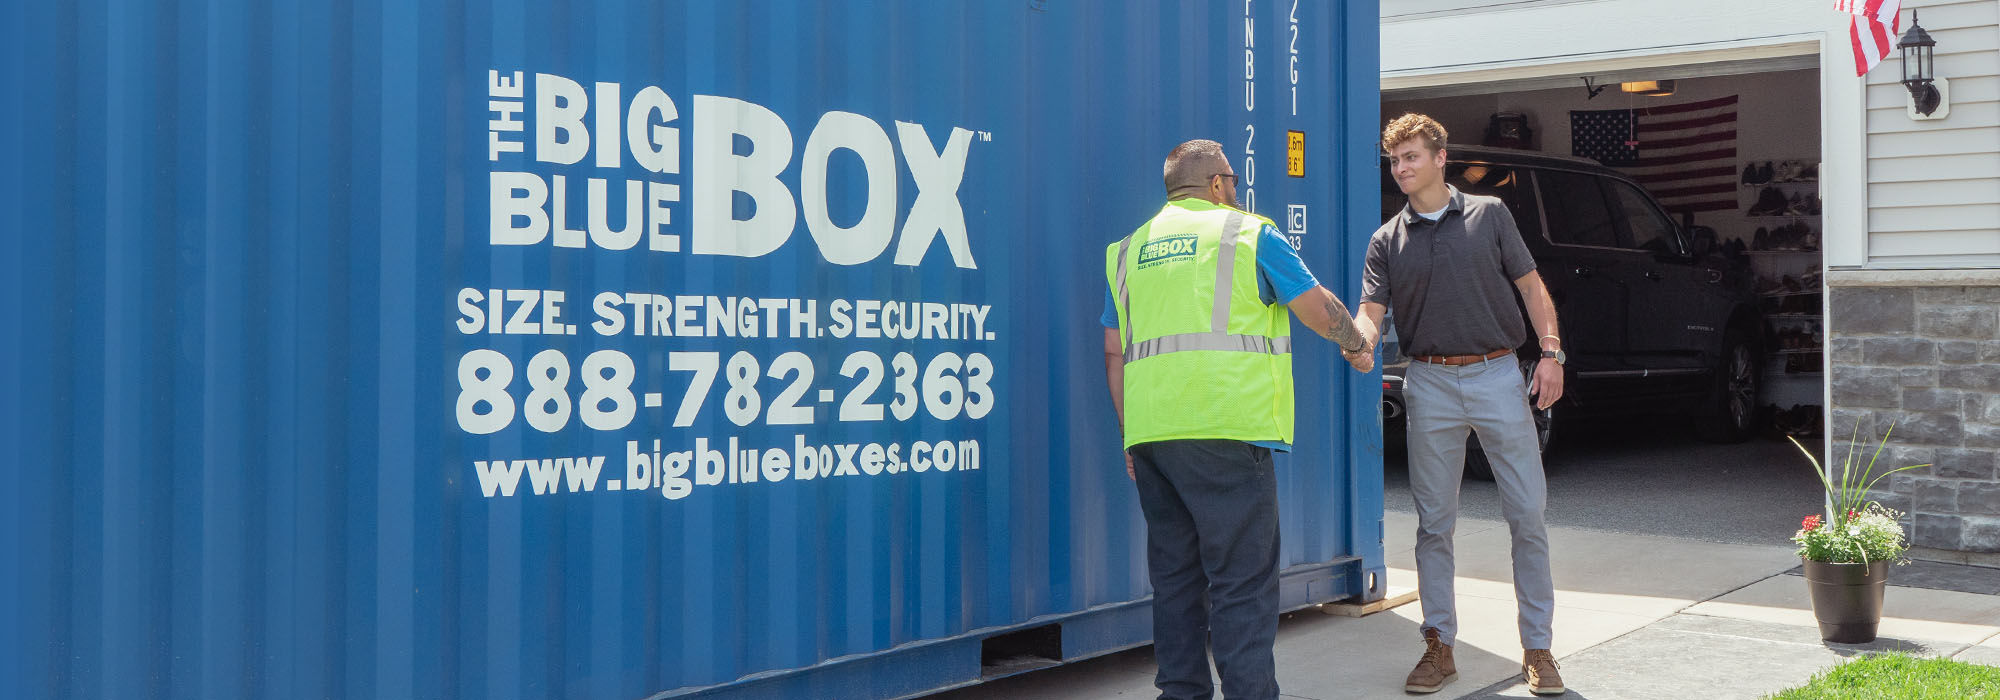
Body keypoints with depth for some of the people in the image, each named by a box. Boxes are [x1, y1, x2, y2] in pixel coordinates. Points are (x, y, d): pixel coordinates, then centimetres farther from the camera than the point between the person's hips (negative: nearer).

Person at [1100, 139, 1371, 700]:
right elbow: (1321, 311, 7)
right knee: (1243, 580, -4)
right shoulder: (1248, 234, 5)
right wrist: (1355, 347, 26)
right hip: (1226, 429, -5)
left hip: (1149, 433, 5)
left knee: (1174, 575, 13)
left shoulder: (1129, 250, 19)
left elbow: (1114, 352, 17)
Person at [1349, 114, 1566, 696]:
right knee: (1434, 521, 5)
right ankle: (1439, 646, 15)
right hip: (1431, 385, 1)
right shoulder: (1387, 242, 9)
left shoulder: (1488, 215, 6)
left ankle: (1537, 648, 9)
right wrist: (1361, 341, -26)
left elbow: (1531, 285, 7)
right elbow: (1372, 312, -2)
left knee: (1527, 514, -1)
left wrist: (1550, 352, -4)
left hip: (1498, 375, -1)